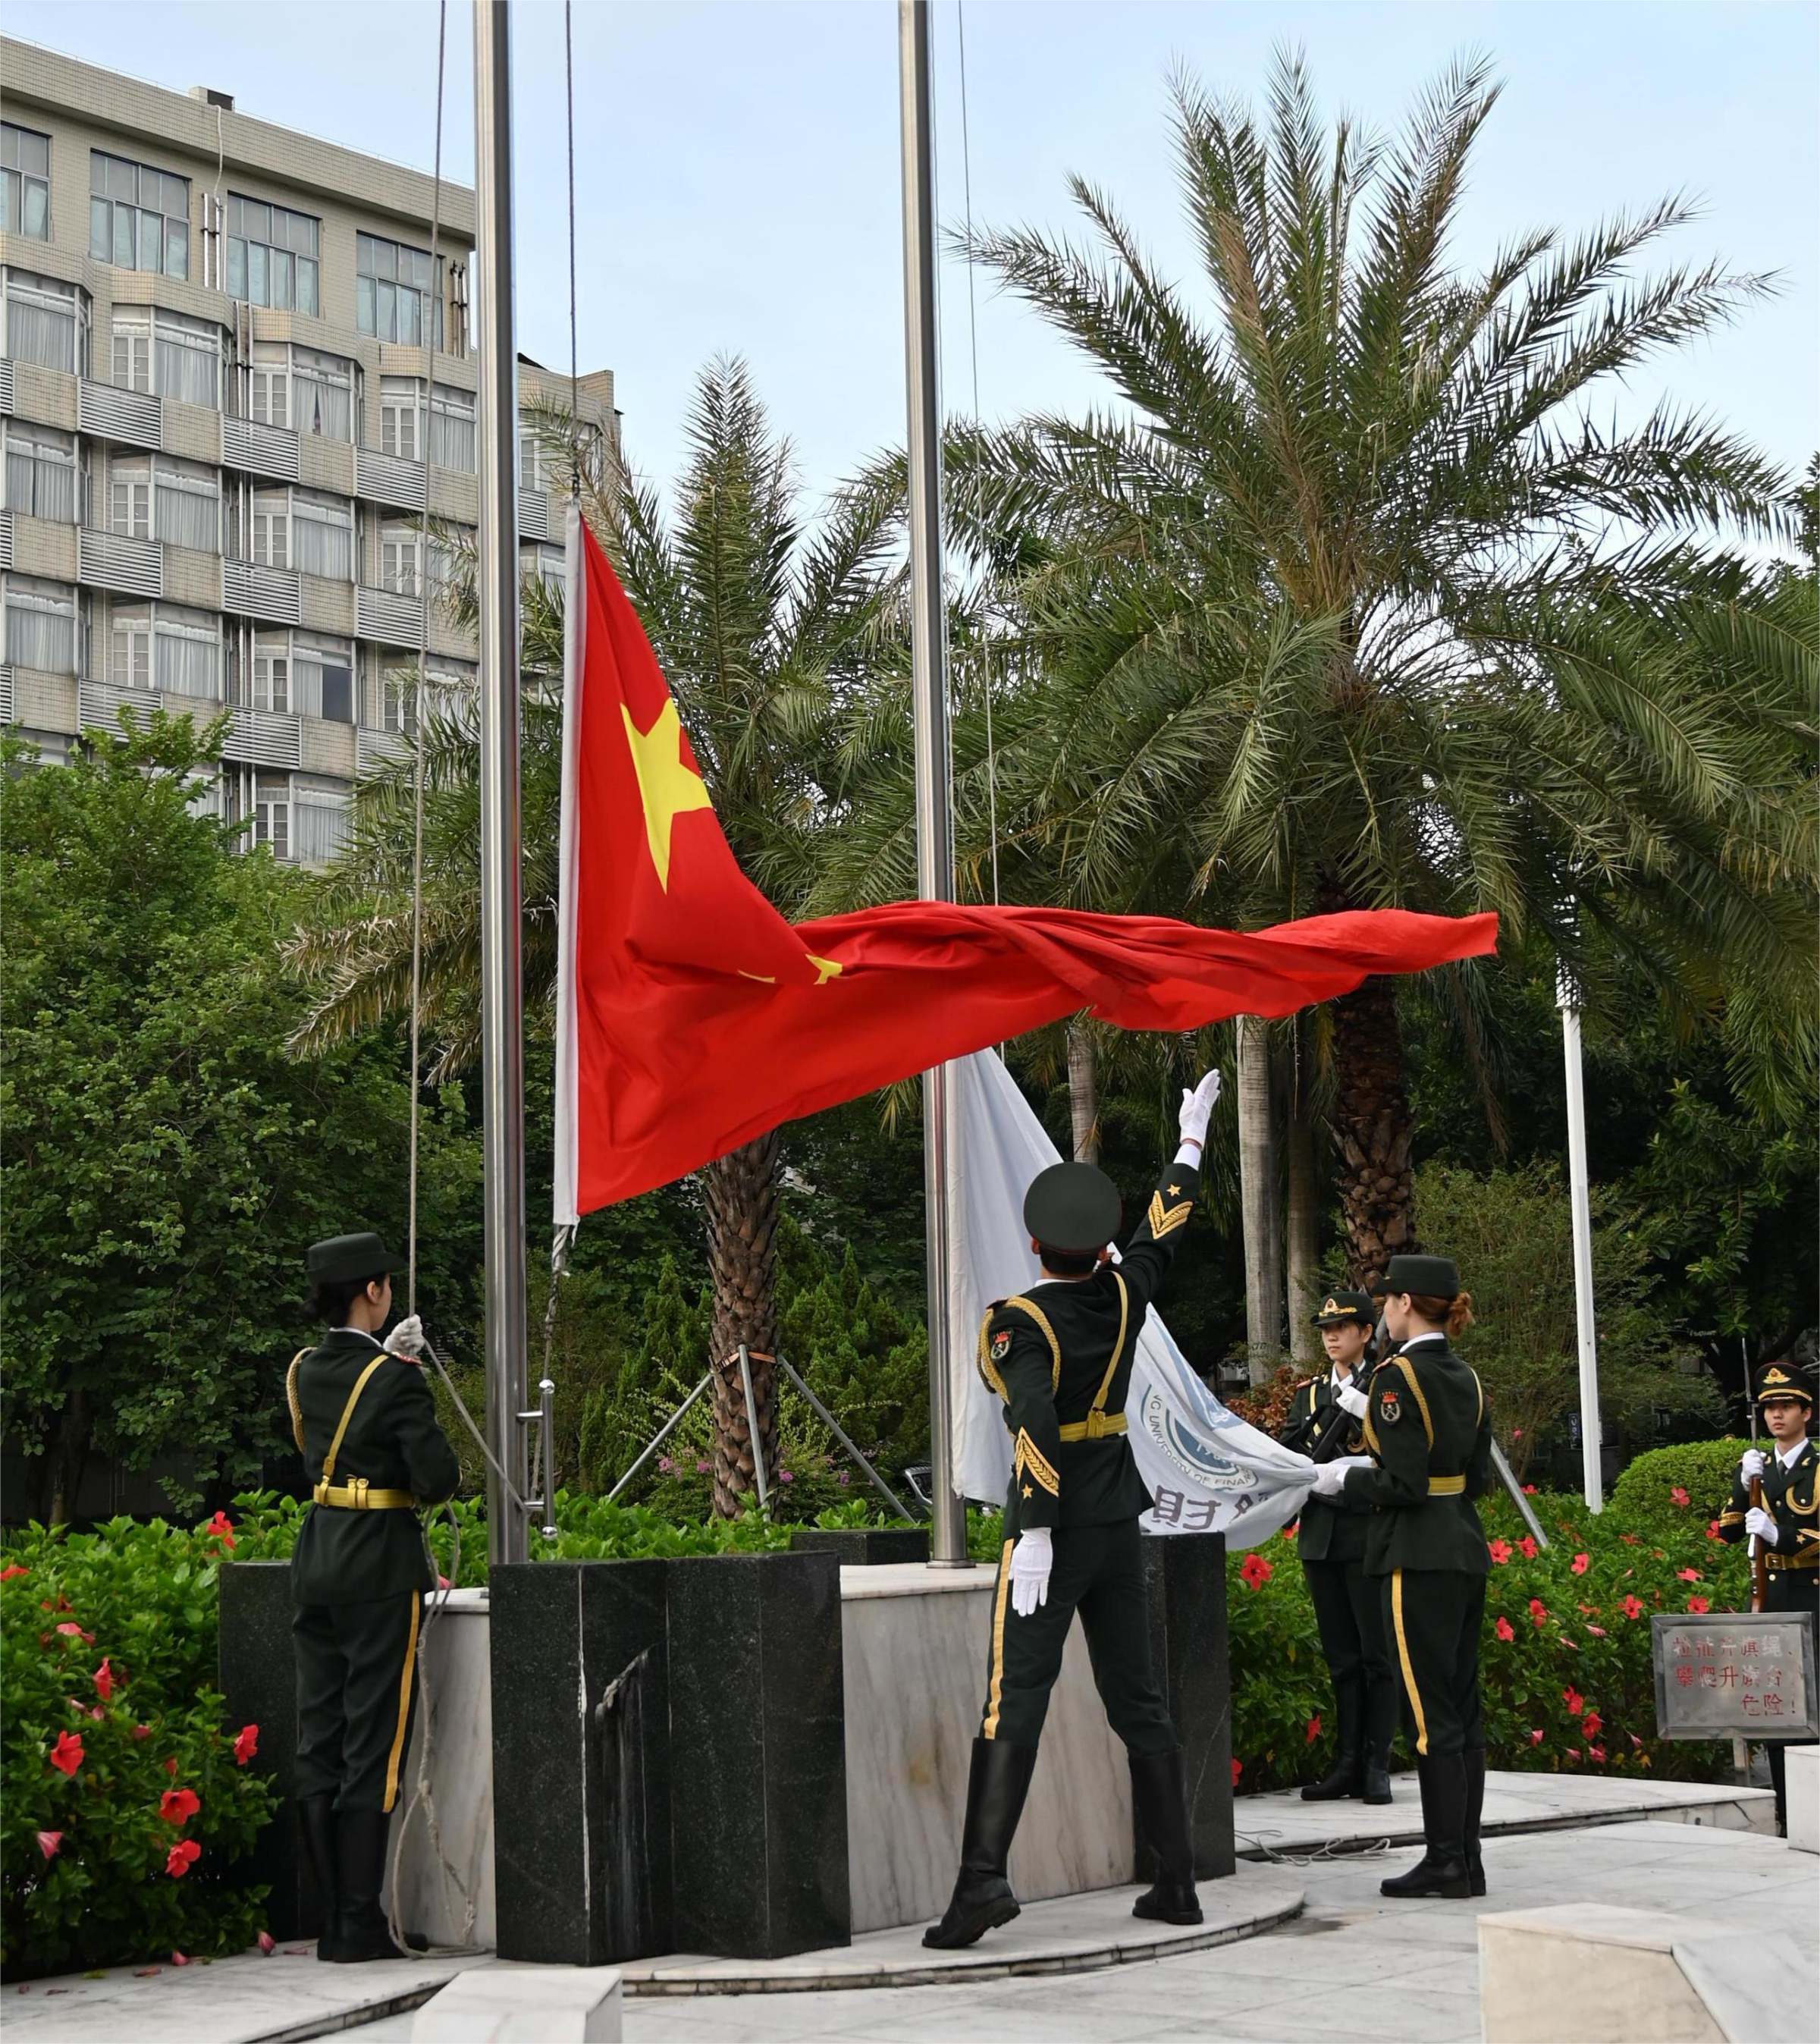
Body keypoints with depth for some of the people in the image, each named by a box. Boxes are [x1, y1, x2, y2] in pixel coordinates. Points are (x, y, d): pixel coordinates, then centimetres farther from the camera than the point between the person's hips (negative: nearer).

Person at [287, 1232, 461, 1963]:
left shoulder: (305, 1371, 7)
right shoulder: (394, 1382, -14)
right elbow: (438, 1477, -18)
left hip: (316, 1557, 7)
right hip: (380, 1566, -7)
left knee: (319, 1740, 9)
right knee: (372, 1745, -2)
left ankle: (332, 1918, 13)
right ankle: (358, 1925, -1)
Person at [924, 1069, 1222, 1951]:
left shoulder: (1018, 1322, -13)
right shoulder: (1122, 1298, 3)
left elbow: (1034, 1420, -26)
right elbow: (1163, 1228, 21)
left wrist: (1036, 1535, -27)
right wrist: (1191, 1136, 35)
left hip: (1049, 1530, -5)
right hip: (1119, 1525, 5)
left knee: (1013, 1702, -10)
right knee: (1137, 1699, 11)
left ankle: (983, 1876, -22)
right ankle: (1176, 1880, 14)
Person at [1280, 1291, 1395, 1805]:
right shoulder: (1310, 1392, 15)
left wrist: (1362, 1408, -19)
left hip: (1369, 1534, -5)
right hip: (1321, 1535, 5)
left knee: (1377, 1655, -4)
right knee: (1342, 1659, 8)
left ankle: (1376, 1765, 0)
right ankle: (1347, 1764, 11)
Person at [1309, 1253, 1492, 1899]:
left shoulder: (1397, 1376, -14)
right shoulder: (1466, 1379, 10)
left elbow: (1403, 1486, -19)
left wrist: (1345, 1479, -2)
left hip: (1419, 1557, -8)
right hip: (1467, 1548, 8)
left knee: (1430, 1713, -4)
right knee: (1463, 1708, 10)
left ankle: (1445, 1862, -1)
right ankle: (1467, 1859, 14)